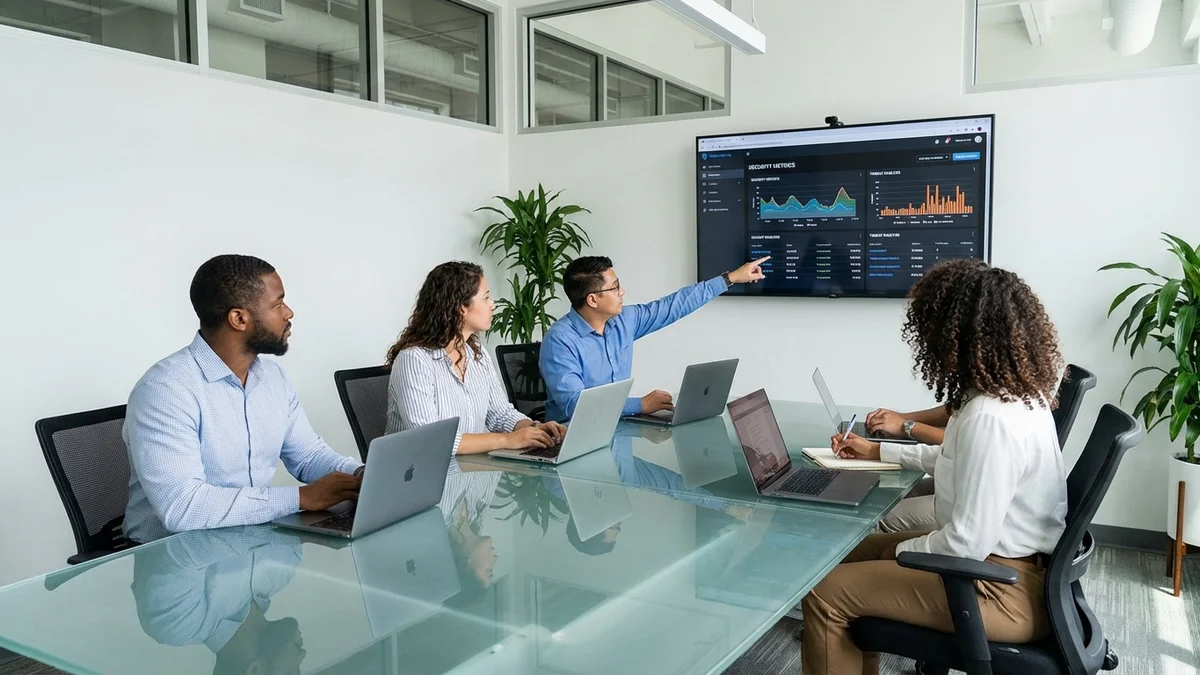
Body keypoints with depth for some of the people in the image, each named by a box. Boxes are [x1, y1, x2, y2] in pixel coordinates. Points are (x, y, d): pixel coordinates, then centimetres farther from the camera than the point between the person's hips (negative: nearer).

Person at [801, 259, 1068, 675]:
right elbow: (961, 461, 21)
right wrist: (877, 452, 27)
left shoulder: (989, 417, -30)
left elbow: (968, 542, -28)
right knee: (853, 552, 18)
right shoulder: (1019, 392, 3)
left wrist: (901, 552, -9)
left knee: (825, 592, -9)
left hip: (1002, 589, -10)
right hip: (1017, 560, 10)